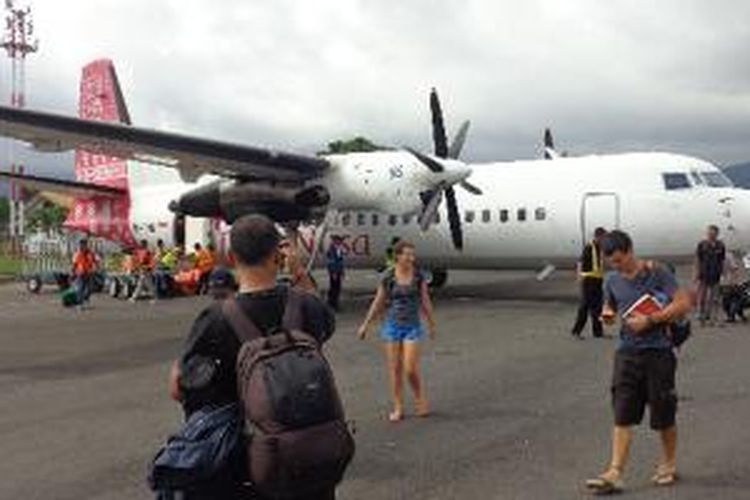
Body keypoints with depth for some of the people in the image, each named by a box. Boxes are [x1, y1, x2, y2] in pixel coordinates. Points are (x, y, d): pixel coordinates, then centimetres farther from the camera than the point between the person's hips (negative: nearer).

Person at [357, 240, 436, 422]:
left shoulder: (419, 277, -2)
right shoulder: (388, 278, -4)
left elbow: (425, 302, 9)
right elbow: (378, 303, 6)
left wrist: (432, 325, 15)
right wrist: (365, 325, 11)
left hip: (412, 326, 0)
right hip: (392, 325, 1)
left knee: (411, 369, -7)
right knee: (395, 369, 6)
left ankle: (420, 400, 20)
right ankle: (398, 408, 18)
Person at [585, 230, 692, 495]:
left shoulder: (657, 272, -8)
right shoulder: (612, 281, 7)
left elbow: (683, 303, -13)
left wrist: (649, 319, -18)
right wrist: (607, 315, -1)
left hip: (658, 351, -4)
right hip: (627, 351, 4)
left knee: (663, 415, 9)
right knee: (622, 416, -2)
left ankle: (669, 465, 30)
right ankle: (615, 474, -4)